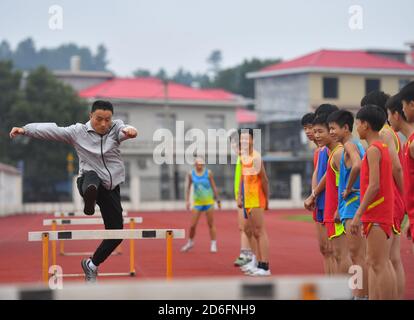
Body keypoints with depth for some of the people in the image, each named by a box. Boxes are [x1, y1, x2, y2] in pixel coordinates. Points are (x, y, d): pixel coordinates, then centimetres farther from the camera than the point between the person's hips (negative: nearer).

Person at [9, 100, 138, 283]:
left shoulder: (116, 128, -2)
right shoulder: (78, 132, -2)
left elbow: (125, 130, -25)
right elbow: (51, 130, -9)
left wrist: (130, 130, -51)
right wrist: (25, 129, -21)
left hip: (111, 187, 2)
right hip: (89, 181, -2)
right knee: (92, 176, -40)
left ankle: (91, 264, 25)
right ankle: (90, 197, -72)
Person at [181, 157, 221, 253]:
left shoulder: (208, 173, -4)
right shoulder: (191, 174, 0)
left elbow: (214, 187, 2)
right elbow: (188, 188, 9)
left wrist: (217, 200, 4)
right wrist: (187, 201, 4)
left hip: (209, 201, -1)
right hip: (197, 202, 1)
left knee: (211, 224, 1)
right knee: (192, 225, 0)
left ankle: (213, 244, 10)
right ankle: (190, 242, 23)